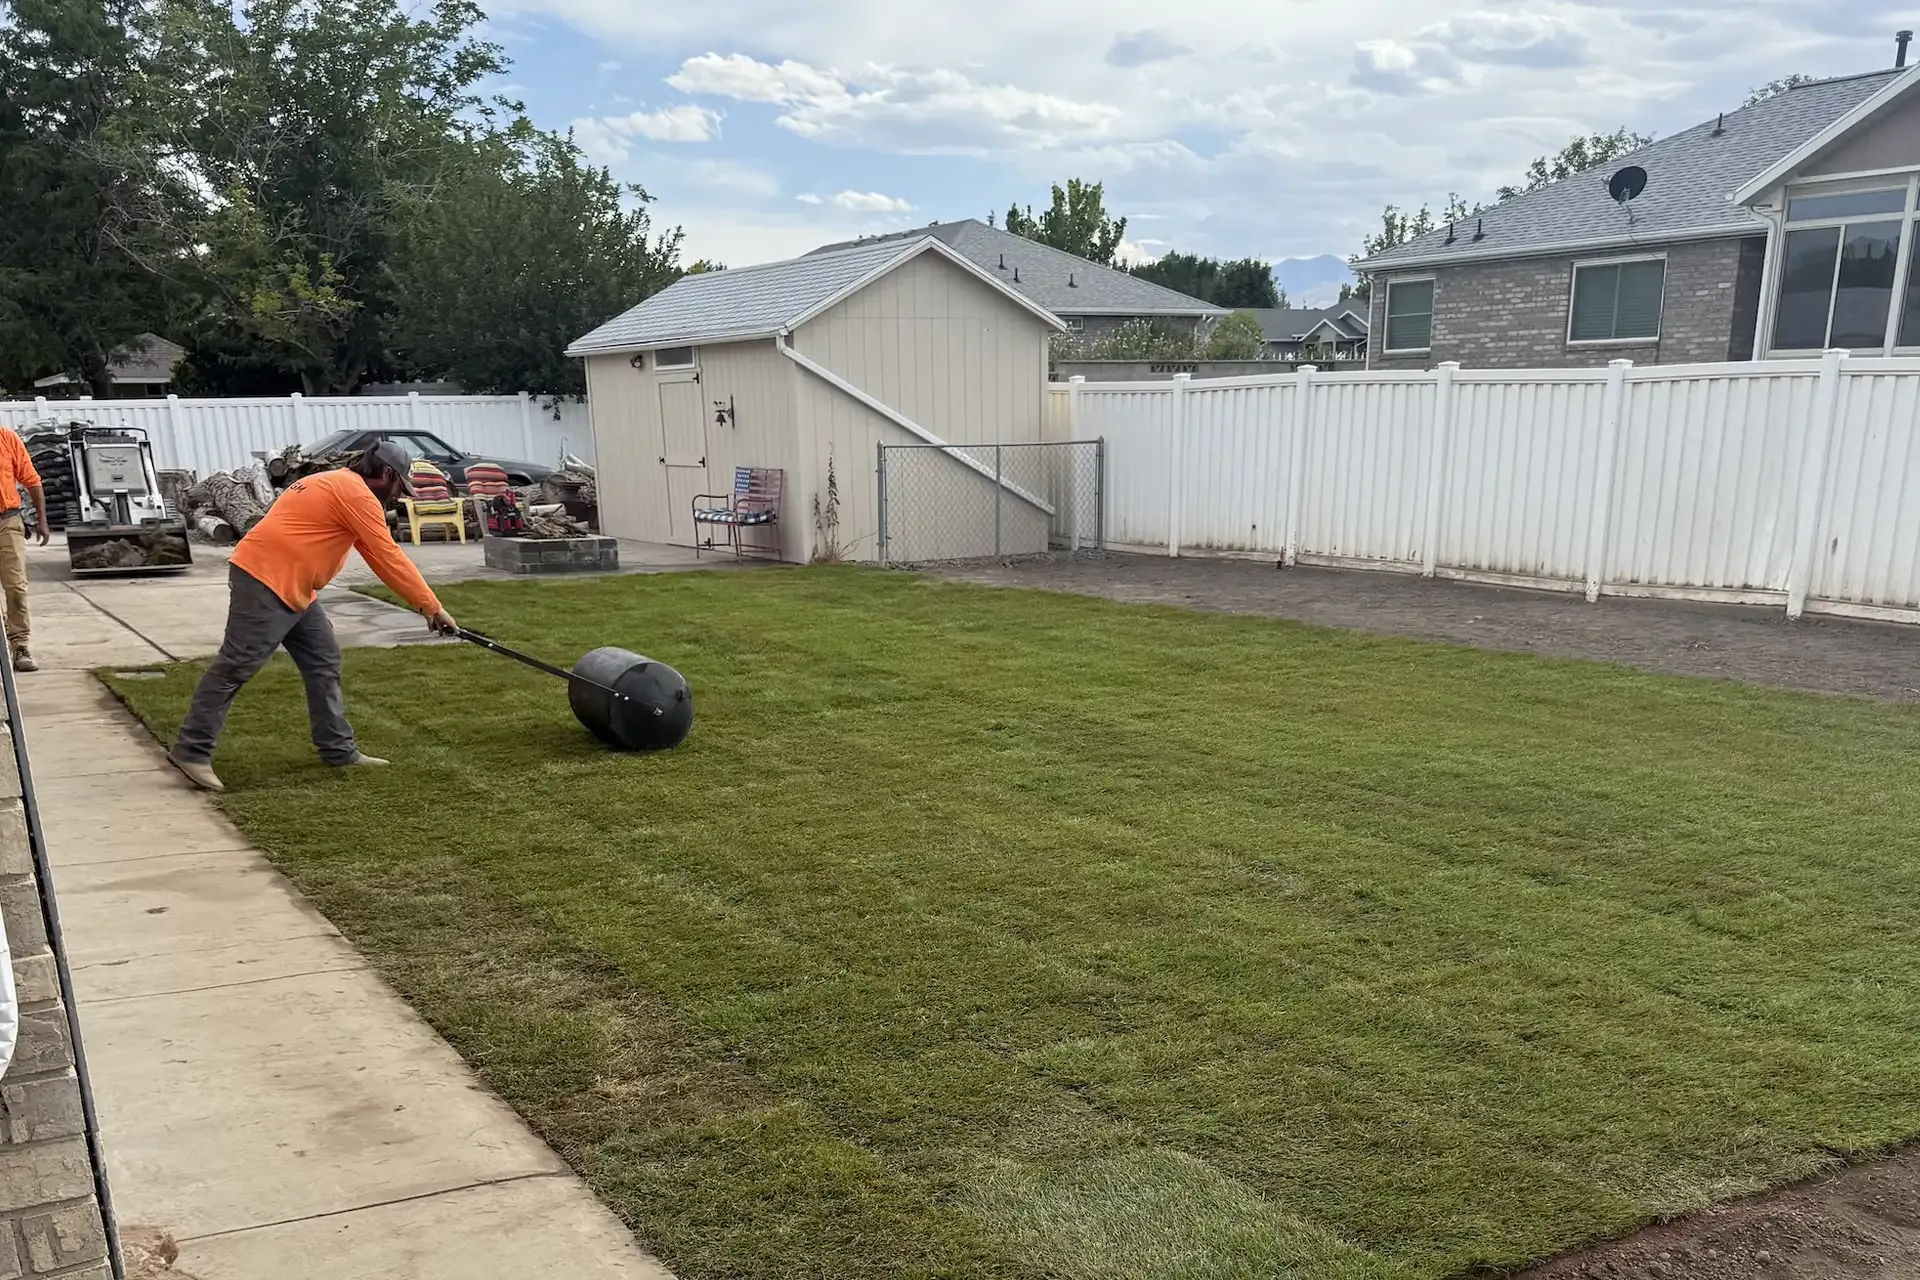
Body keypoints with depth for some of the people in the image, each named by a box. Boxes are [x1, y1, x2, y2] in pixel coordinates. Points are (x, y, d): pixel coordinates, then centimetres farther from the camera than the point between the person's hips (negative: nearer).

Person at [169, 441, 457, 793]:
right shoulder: (357, 494, -11)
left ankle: (339, 749, 13)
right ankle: (191, 751, -1)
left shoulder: (337, 485, 21)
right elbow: (388, 558, -14)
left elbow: (375, 555, 22)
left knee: (323, 661, 10)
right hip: (264, 582, -11)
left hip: (290, 586, 11)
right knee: (236, 667, -7)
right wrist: (432, 606, -9)